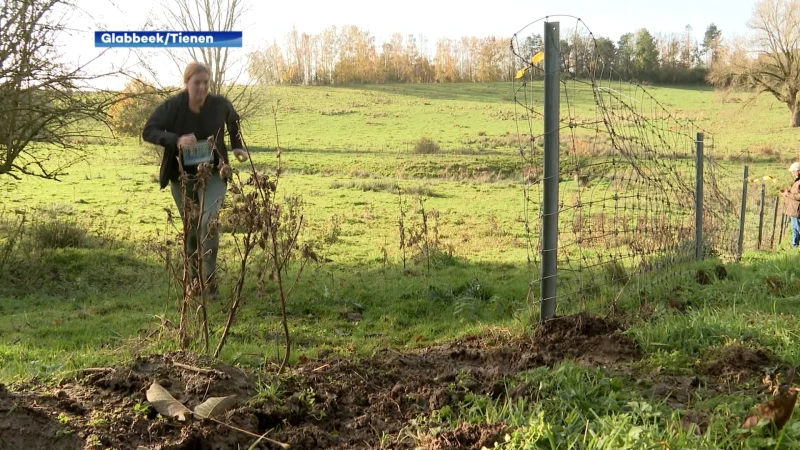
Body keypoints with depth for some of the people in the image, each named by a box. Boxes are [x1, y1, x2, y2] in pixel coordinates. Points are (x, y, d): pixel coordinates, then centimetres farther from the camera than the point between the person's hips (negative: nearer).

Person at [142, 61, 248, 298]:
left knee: (209, 220, -21)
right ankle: (194, 278, 26)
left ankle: (210, 279, -12)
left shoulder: (220, 104, -9)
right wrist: (176, 140, -29)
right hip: (182, 176, 1)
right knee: (191, 227, 9)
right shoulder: (171, 106, -14)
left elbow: (233, 121, 14)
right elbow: (148, 131, -14)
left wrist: (237, 146, 6)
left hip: (213, 174, -1)